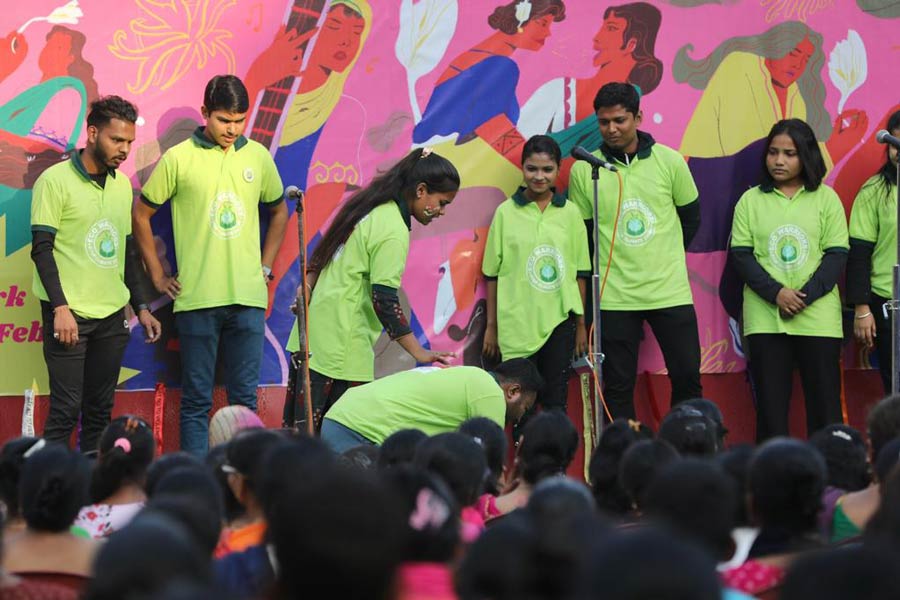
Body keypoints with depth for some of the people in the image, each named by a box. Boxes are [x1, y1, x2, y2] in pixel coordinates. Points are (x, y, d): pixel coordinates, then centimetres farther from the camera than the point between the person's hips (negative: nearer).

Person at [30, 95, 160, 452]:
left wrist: (141, 306, 15)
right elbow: (42, 249, -10)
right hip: (69, 315, -6)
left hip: (111, 317, 6)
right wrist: (60, 308, -17)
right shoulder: (56, 180, -7)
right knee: (66, 410, -8)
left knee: (100, 410, 7)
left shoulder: (122, 185, 13)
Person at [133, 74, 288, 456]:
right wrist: (158, 276, 4)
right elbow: (141, 215, 6)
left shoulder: (258, 157, 7)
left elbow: (278, 212, 22)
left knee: (245, 397, 7)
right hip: (197, 298, -3)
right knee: (196, 400, 2)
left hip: (248, 298, 3)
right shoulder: (178, 159, -3)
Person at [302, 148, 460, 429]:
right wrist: (419, 353, -19)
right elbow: (385, 300, -19)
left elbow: (320, 253, 19)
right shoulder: (394, 231, -15)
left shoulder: (369, 206, 13)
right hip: (342, 340, -10)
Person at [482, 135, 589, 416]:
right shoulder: (506, 212, 0)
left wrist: (581, 324, 7)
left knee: (556, 402, 4)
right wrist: (491, 326, 4)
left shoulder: (570, 212, 4)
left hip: (559, 321, 1)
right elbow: (492, 274, 4)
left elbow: (580, 273, 8)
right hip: (517, 323, -1)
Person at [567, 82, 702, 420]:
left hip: (671, 291, 1)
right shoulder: (584, 169, -1)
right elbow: (580, 233, 7)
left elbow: (691, 217, 12)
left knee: (687, 377, 2)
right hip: (614, 297, 0)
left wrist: (667, 259, 12)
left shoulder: (669, 161, 0)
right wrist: (608, 266, 4)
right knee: (618, 387, 3)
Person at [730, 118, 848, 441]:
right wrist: (776, 293, -12)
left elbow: (837, 255, 1)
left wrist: (805, 296, -12)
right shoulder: (751, 200, 8)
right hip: (765, 316, 1)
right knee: (770, 403, 0)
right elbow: (740, 254, 2)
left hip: (818, 316, 0)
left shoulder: (826, 198, 6)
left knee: (824, 402, -1)